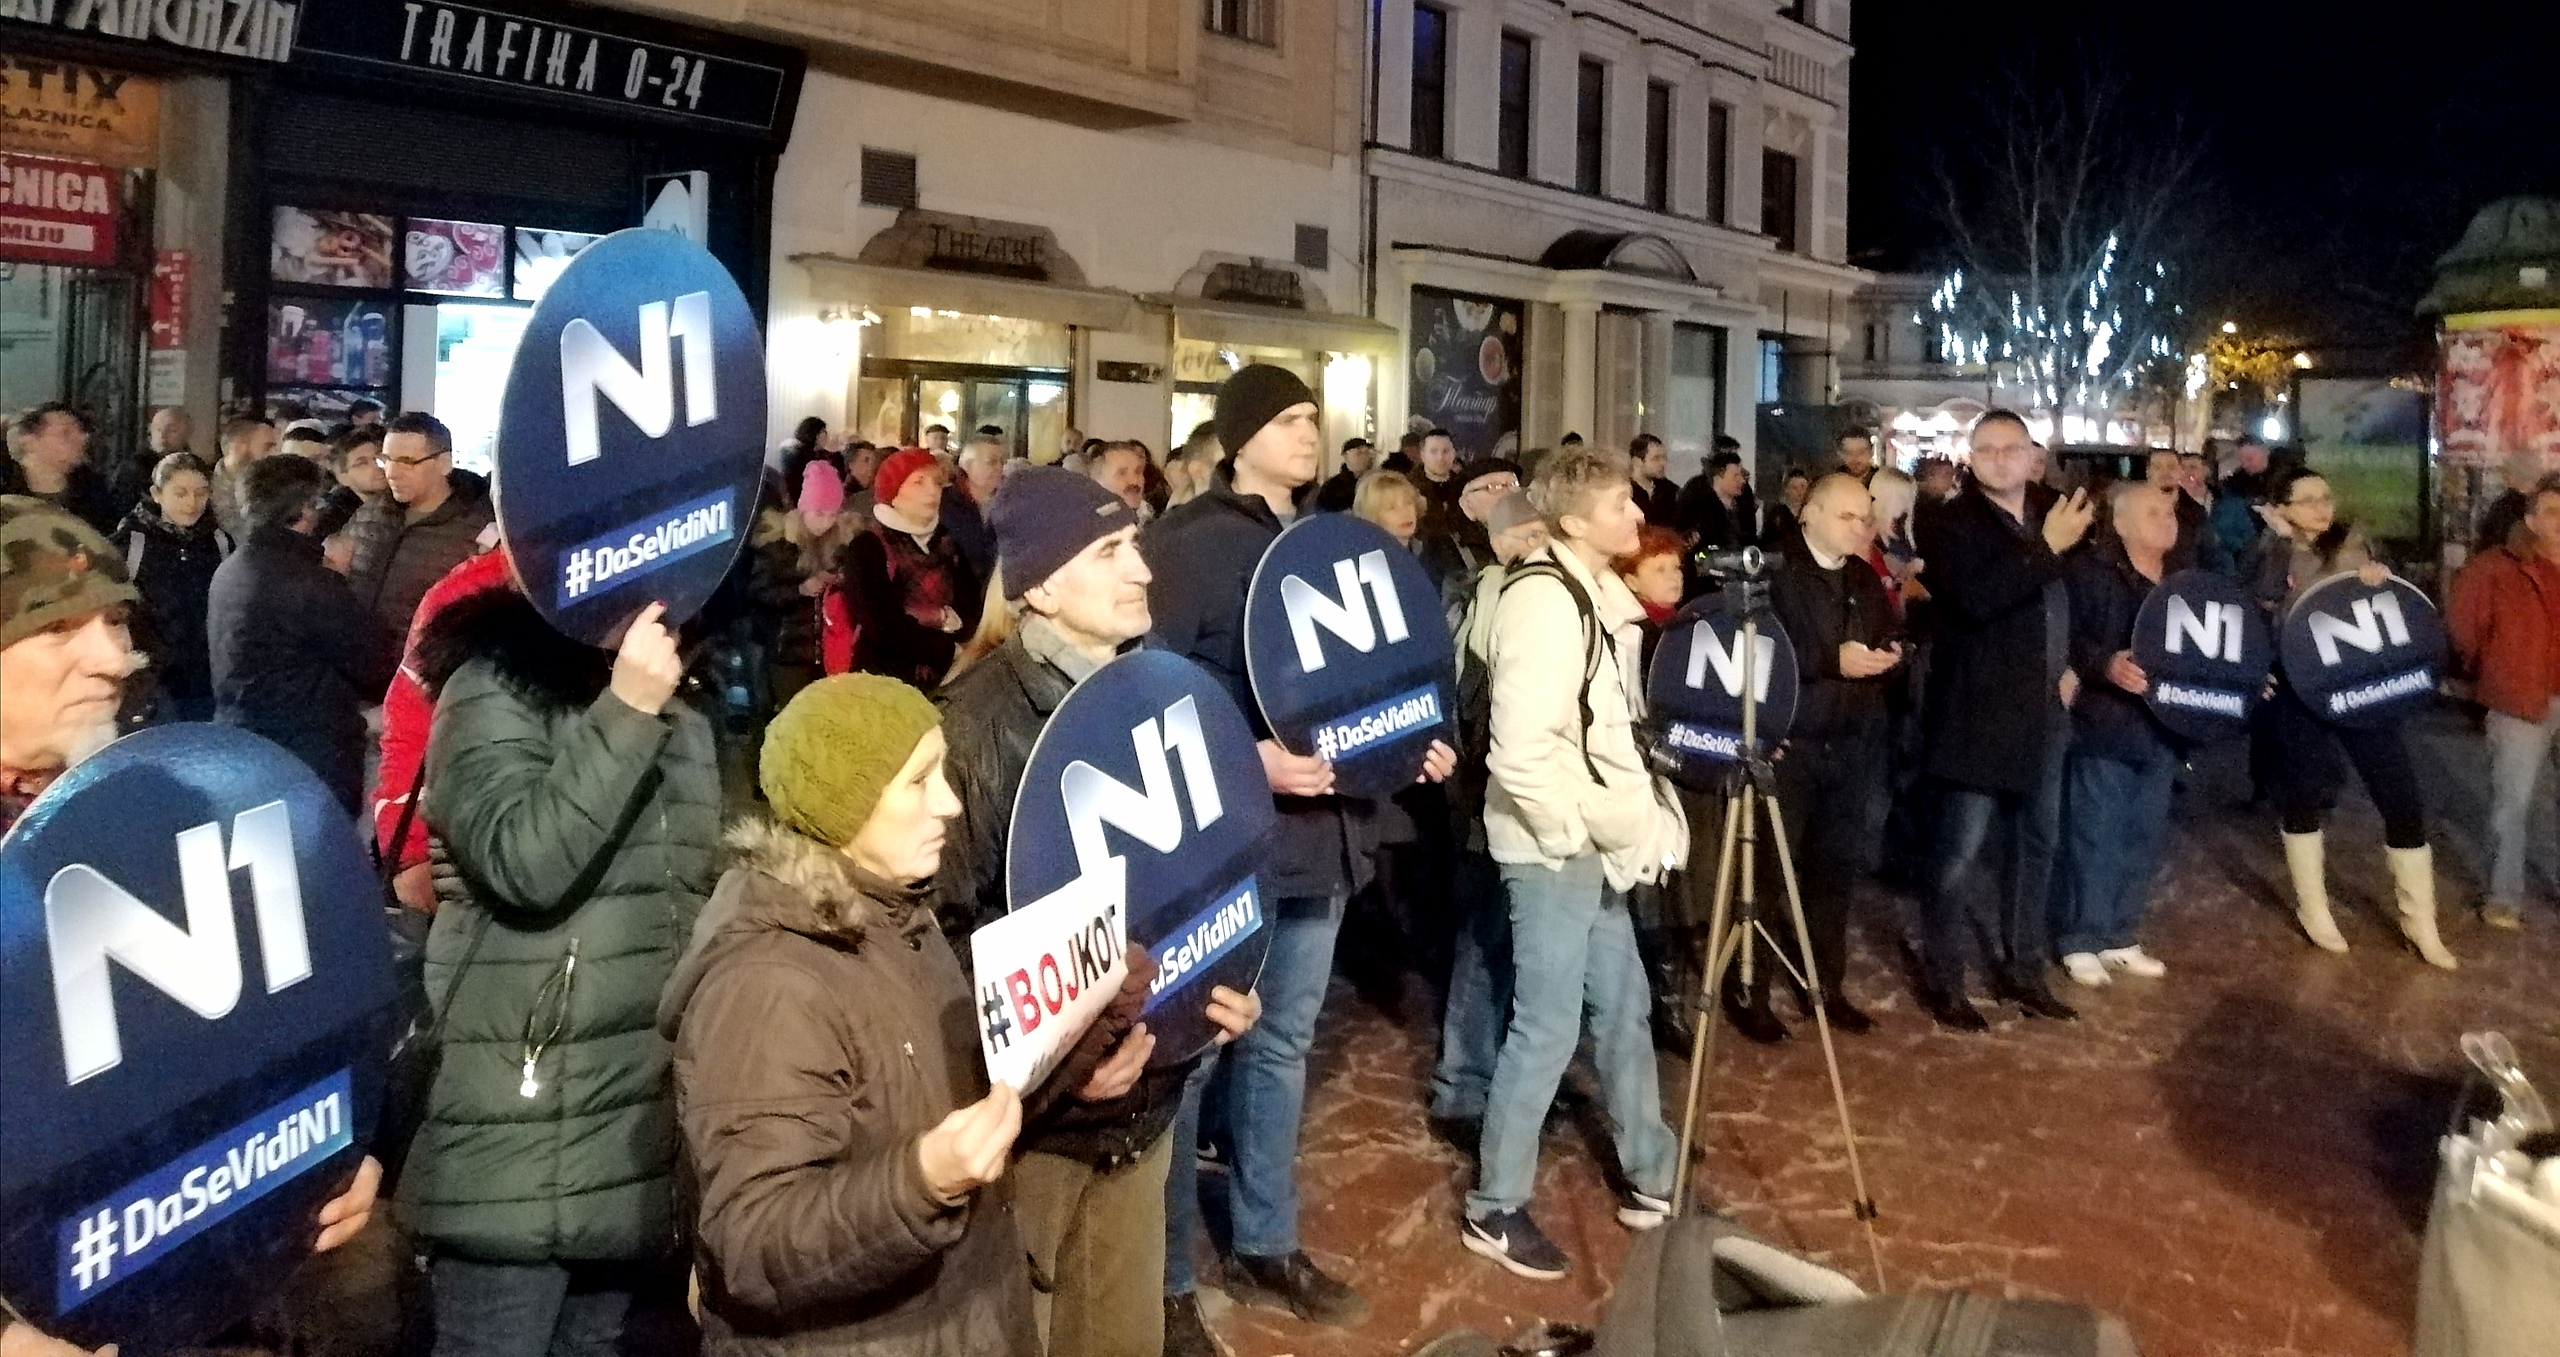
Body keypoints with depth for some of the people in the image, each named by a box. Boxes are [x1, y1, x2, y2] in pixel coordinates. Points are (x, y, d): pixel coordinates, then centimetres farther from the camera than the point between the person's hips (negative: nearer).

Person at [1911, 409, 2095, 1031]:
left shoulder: (2055, 512, 9)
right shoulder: (1949, 523, -10)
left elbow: (2080, 598, 21)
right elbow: (1975, 599, -26)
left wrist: (2073, 665, 7)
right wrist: (2047, 548, -25)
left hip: (2043, 709, 7)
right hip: (1980, 714, -7)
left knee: (2038, 843, 16)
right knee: (1958, 851, -3)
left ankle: (2021, 970, 30)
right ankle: (1941, 980, 10)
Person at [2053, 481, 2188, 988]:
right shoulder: (2090, 571, -10)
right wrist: (2107, 665, -28)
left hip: (2161, 727, 7)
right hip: (2105, 725, -7)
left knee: (2146, 836, 12)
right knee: (2095, 836, -2)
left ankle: (2121, 937, 24)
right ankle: (2079, 941, 9)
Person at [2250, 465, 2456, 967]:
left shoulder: (2354, 541, 5)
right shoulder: (2270, 552, -2)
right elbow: (2264, 596, -18)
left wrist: (2378, 574, -17)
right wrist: (2281, 537, -17)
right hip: (2297, 689, -2)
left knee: (2402, 795, 0)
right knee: (2303, 796, 8)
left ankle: (2419, 920, 14)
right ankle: (2313, 910, 27)